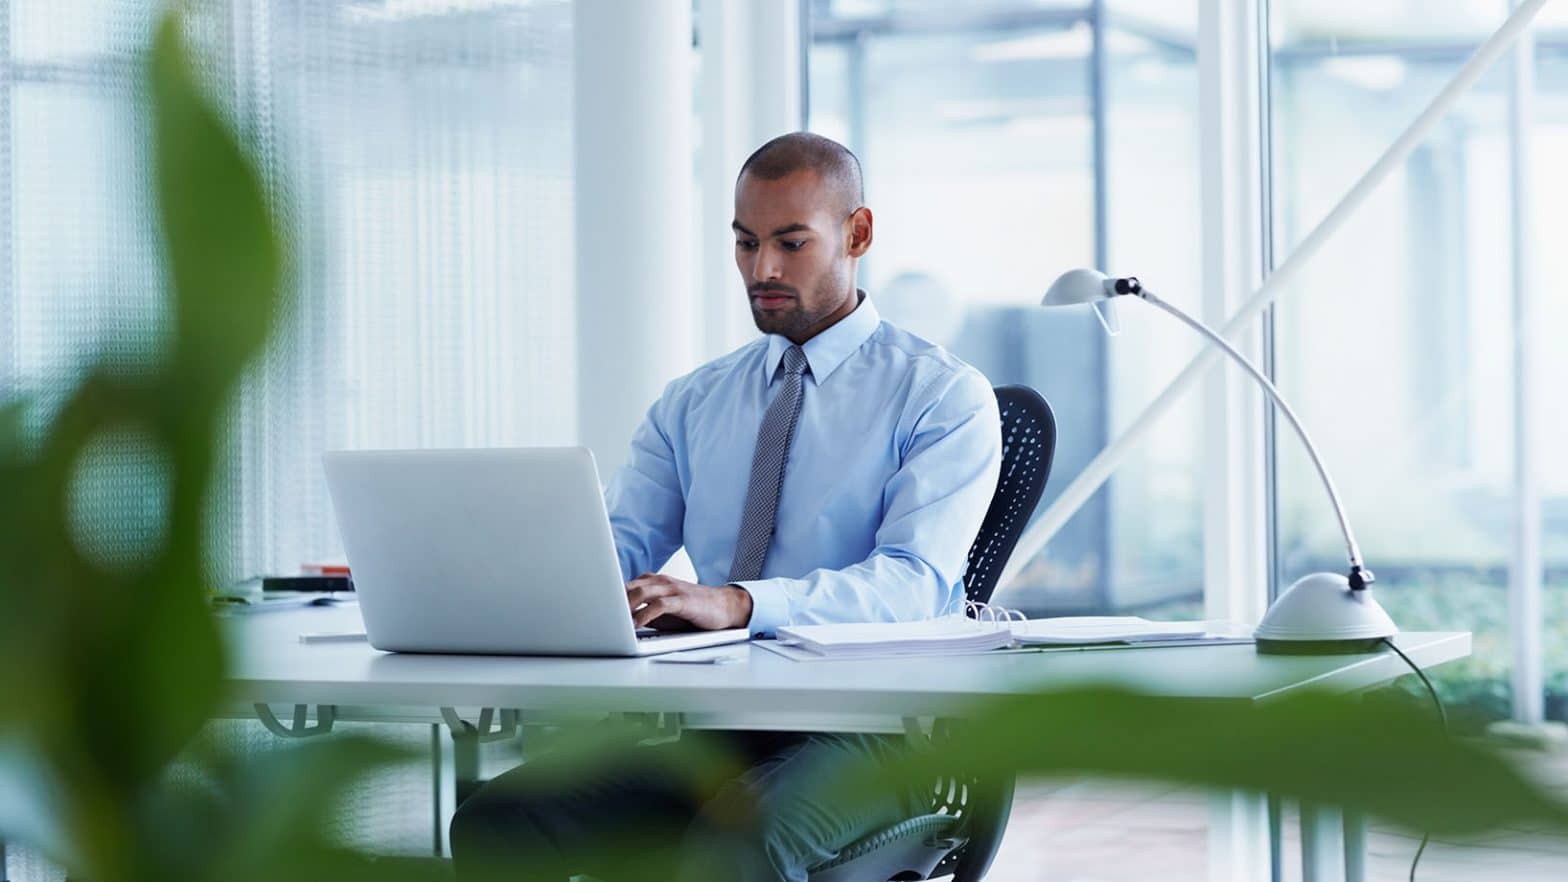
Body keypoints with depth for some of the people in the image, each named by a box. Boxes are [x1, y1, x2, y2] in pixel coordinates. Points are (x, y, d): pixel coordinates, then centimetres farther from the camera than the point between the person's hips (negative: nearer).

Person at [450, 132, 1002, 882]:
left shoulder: (945, 397, 1)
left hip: (864, 727, -5)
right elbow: (621, 542, 9)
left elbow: (913, 581, -14)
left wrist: (737, 602, -31)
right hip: (708, 726, 5)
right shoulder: (693, 404, 20)